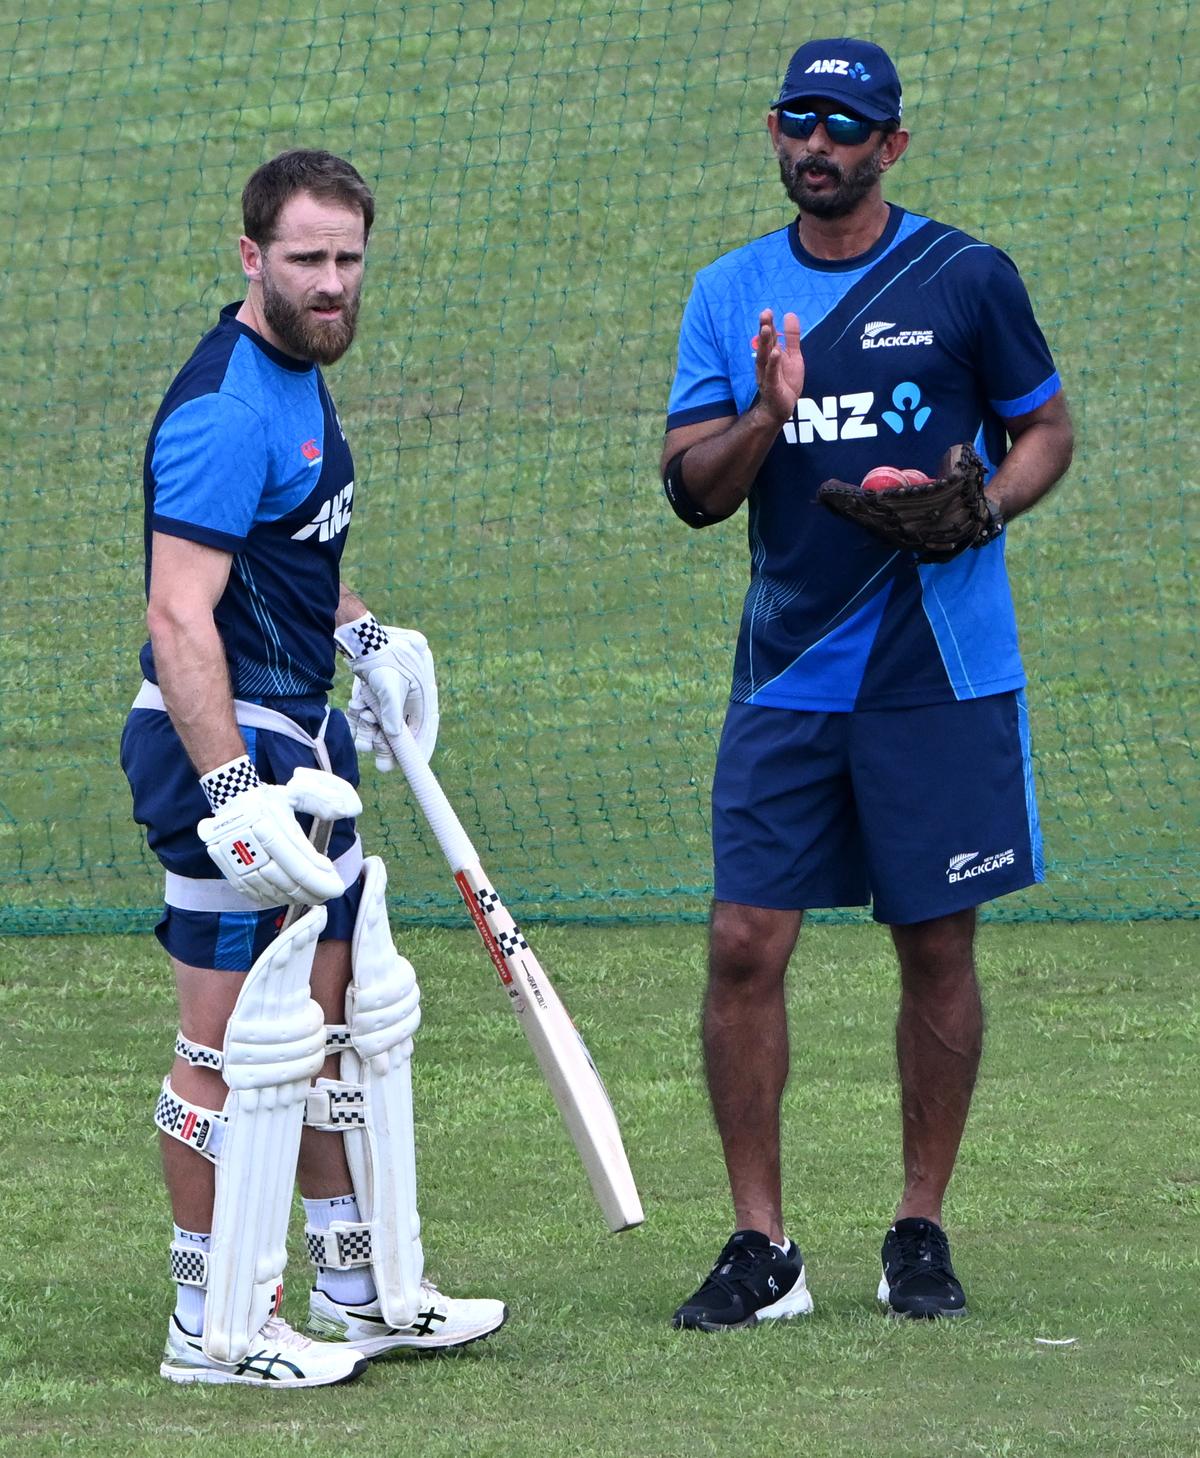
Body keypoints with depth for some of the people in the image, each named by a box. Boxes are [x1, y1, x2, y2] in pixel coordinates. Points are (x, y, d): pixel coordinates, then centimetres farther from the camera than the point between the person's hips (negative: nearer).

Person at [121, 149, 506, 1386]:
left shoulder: (297, 376, 12)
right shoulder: (226, 408, -20)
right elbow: (179, 616, -27)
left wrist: (359, 634, 18)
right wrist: (232, 793, -33)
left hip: (296, 738, 11)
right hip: (225, 742, -11)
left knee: (342, 1008, 17)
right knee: (234, 1044, -5)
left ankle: (364, 1291, 28)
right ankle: (214, 1328, 2)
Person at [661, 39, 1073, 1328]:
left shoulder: (965, 279, -1)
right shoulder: (731, 293, 7)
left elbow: (1045, 429, 7)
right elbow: (690, 490, 3)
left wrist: (982, 508, -14)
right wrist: (765, 417, -17)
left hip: (939, 675, -2)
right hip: (784, 677, 2)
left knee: (936, 949, 4)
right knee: (744, 945, -5)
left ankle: (922, 1231, 17)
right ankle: (760, 1248, 2)